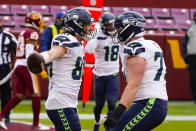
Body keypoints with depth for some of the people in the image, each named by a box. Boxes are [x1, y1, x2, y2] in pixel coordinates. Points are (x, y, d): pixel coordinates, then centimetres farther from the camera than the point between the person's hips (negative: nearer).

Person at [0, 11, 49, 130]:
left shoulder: (23, 33, 20)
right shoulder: (33, 33, -7)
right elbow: (29, 50, -19)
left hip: (18, 65, 9)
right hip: (26, 66, -9)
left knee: (19, 95, 10)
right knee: (36, 95, 0)